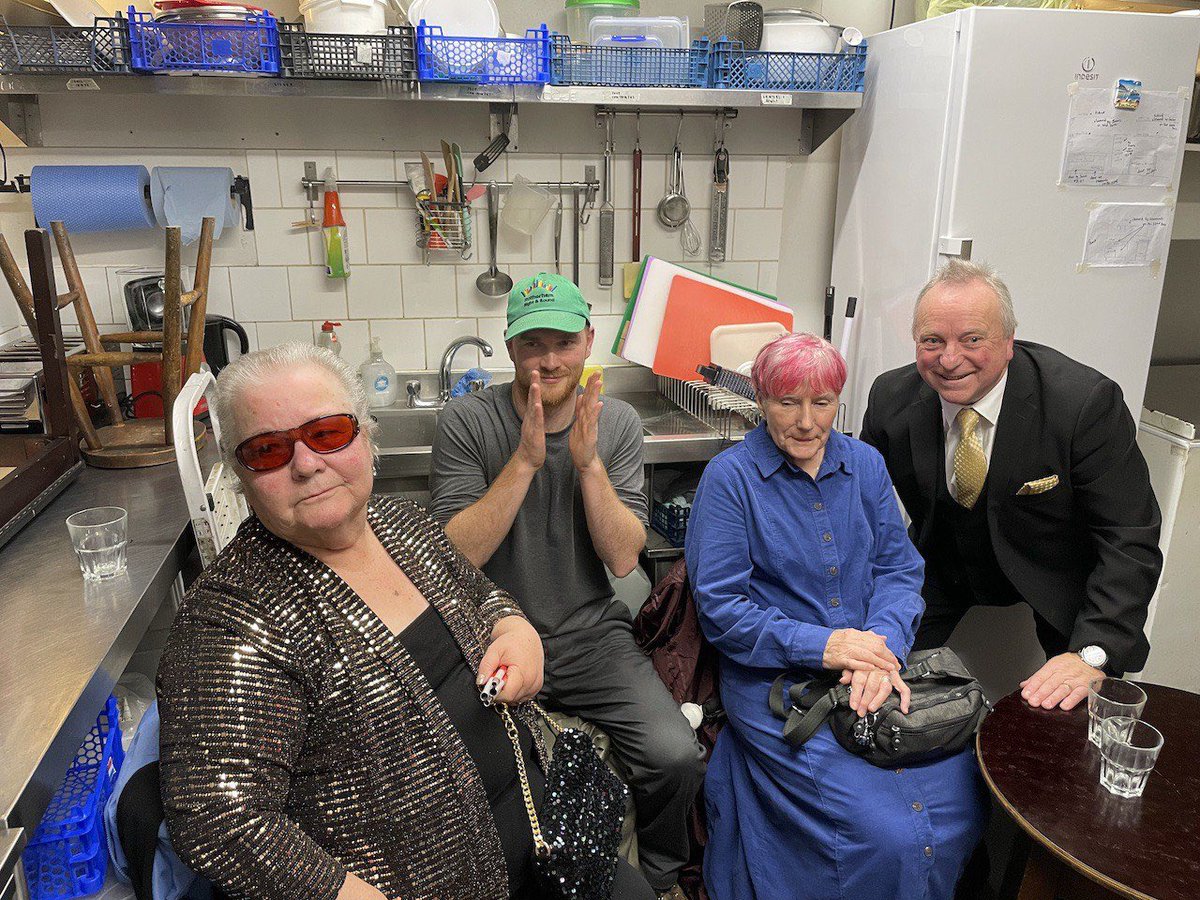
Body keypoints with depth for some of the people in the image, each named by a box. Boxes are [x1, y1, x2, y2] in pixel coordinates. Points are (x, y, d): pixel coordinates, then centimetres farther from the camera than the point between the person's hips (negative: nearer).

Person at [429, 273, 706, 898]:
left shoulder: (617, 424, -1)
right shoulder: (466, 423, -9)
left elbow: (622, 559, -7)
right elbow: (454, 557, -16)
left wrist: (588, 462, -20)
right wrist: (525, 460, -23)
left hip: (590, 635, 2)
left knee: (676, 758, -14)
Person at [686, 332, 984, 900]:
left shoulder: (865, 464, 9)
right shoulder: (730, 477, -7)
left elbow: (900, 567, 6)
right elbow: (720, 608, -10)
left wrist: (883, 643, -14)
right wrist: (821, 645, -19)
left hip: (875, 667, 5)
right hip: (775, 681, -5)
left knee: (961, 805, -9)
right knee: (887, 838, -17)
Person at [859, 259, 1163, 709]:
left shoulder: (1087, 402, -29)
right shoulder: (891, 398, -19)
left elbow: (1130, 542, -26)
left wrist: (1091, 654, -37)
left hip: (1056, 571, -1)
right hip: (943, 564, 2)